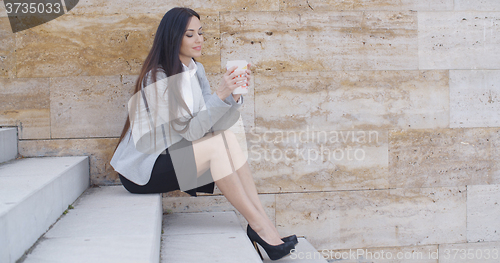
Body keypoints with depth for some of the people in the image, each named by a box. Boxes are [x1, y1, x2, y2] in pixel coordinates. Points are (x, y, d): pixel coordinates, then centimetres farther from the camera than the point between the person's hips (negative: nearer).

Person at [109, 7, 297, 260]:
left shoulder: (196, 70, 5)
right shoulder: (158, 77, -19)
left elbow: (213, 123, -1)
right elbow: (188, 130, -23)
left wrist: (235, 95, -17)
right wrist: (219, 94, -30)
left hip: (171, 155, 8)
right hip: (141, 170, -8)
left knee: (228, 137, -15)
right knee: (216, 144, -26)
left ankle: (262, 220, -18)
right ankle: (258, 225, -19)